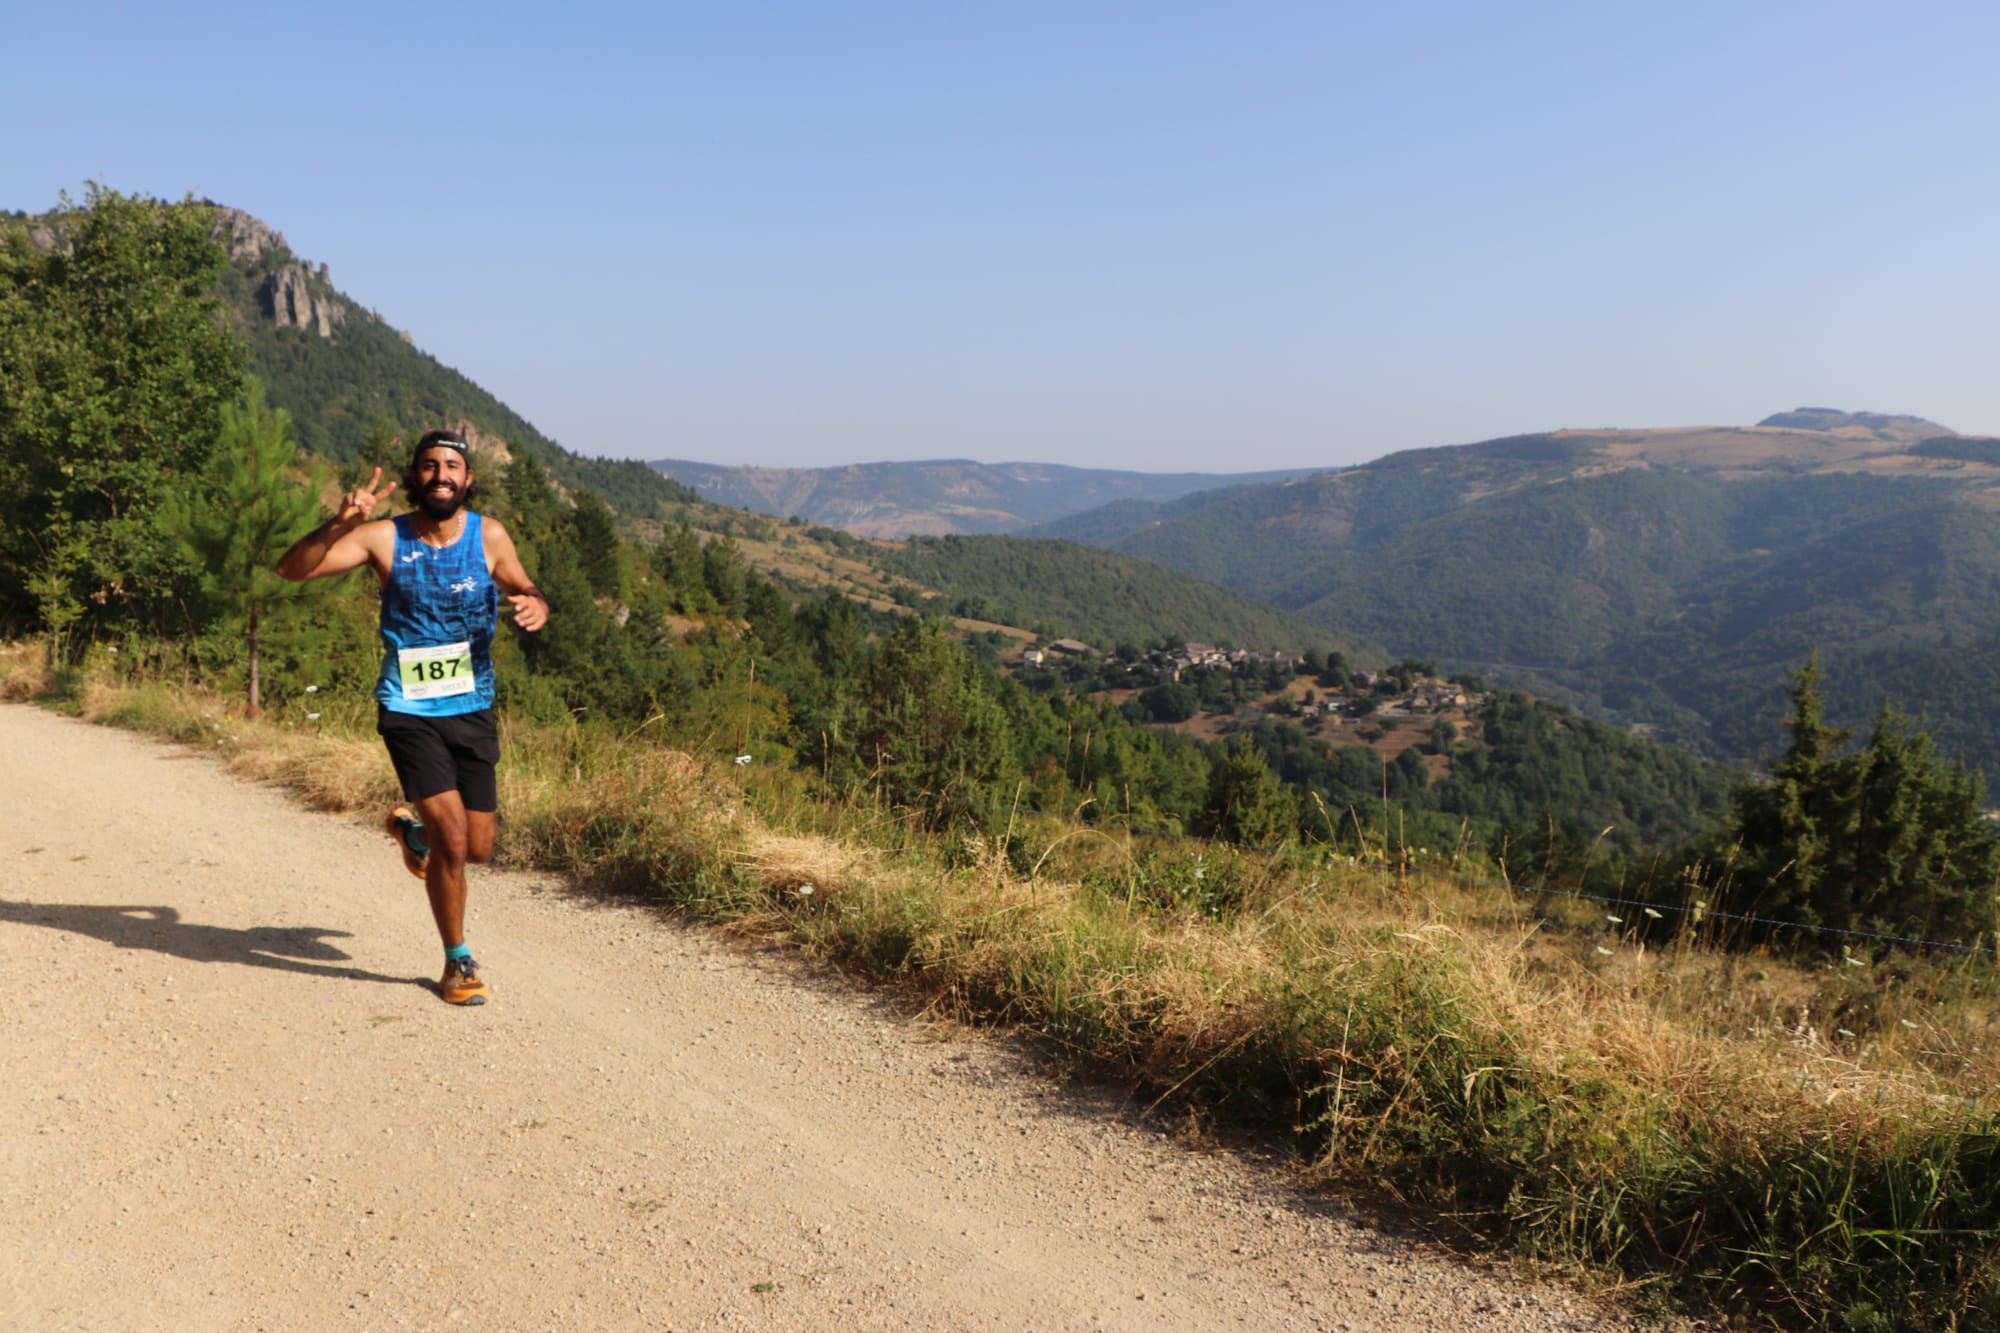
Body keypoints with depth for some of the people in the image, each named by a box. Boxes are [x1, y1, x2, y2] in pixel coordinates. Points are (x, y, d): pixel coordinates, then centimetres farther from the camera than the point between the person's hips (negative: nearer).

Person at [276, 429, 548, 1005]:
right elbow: (292, 569, -13)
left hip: (474, 711, 3)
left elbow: (524, 589, 12)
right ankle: (458, 962, 8)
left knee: (478, 848, 9)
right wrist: (339, 523, -30)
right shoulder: (385, 538, -8)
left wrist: (535, 604, -13)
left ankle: (410, 829, 45)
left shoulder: (489, 536, -2)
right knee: (451, 837, -13)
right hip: (409, 712, -3)